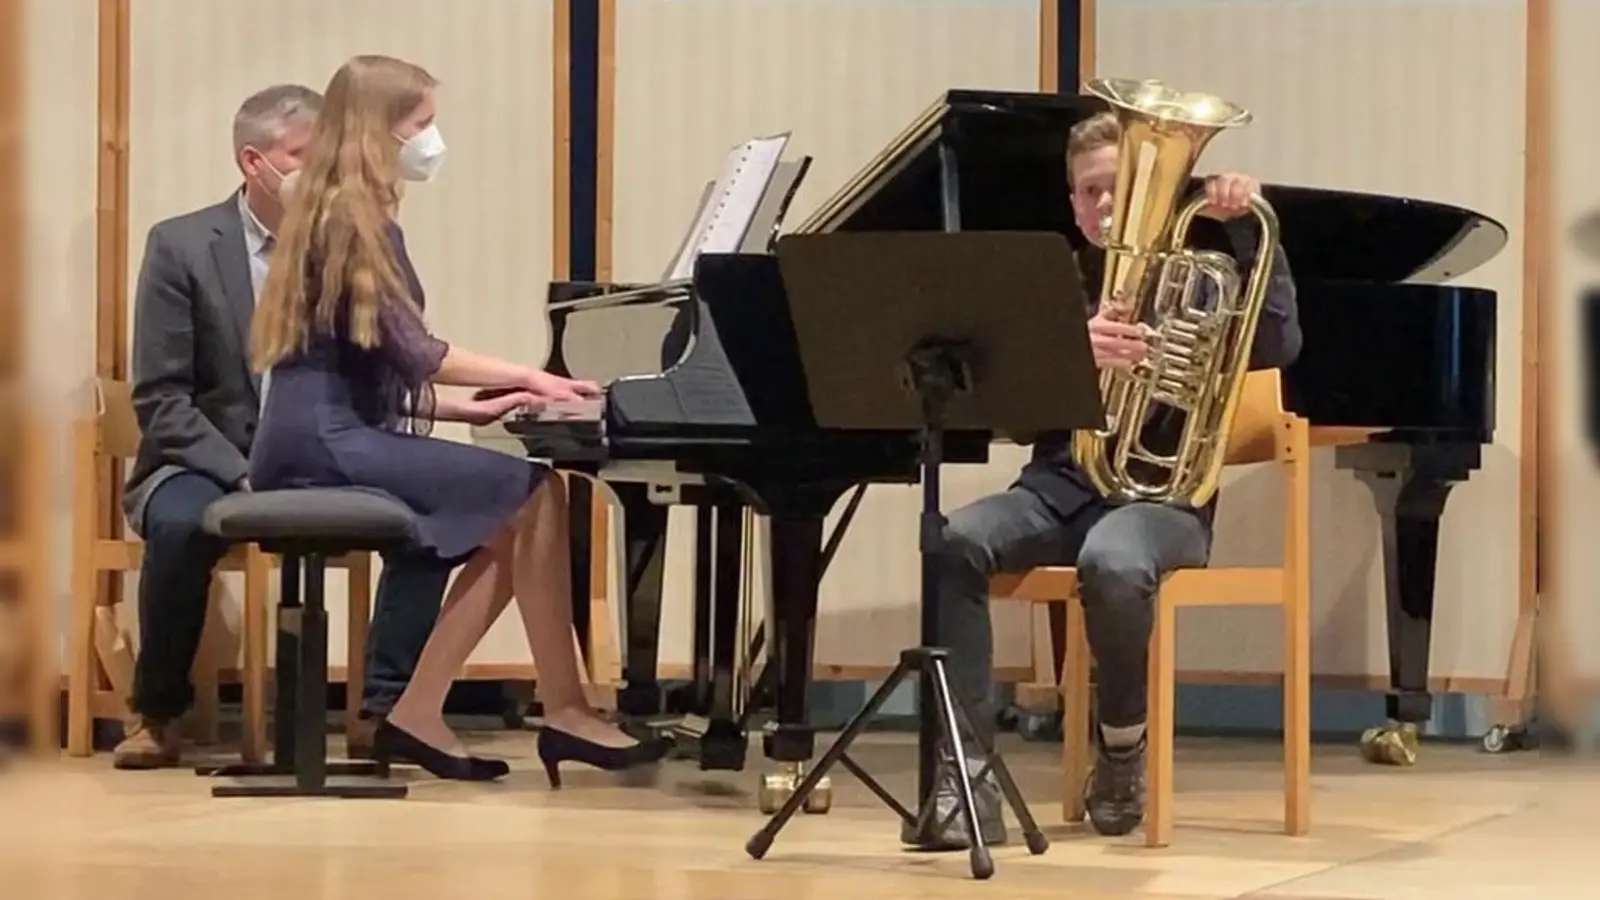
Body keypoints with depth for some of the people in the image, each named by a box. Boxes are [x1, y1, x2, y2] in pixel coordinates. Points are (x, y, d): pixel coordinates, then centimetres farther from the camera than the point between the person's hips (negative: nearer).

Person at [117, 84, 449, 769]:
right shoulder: (182, 246, -4)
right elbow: (160, 399, -8)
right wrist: (244, 475, -21)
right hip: (211, 461, -2)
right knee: (181, 524, -36)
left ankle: (383, 711, -17)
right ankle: (157, 714, -14)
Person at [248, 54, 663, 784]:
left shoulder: (337, 214, 23)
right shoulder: (357, 219, -7)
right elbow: (410, 352, -13)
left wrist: (469, 408, 11)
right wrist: (526, 377, -3)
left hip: (332, 435, 10)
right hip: (328, 445, -10)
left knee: (508, 518, 1)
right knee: (534, 493, -16)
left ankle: (418, 714, -2)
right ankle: (563, 713, -10)